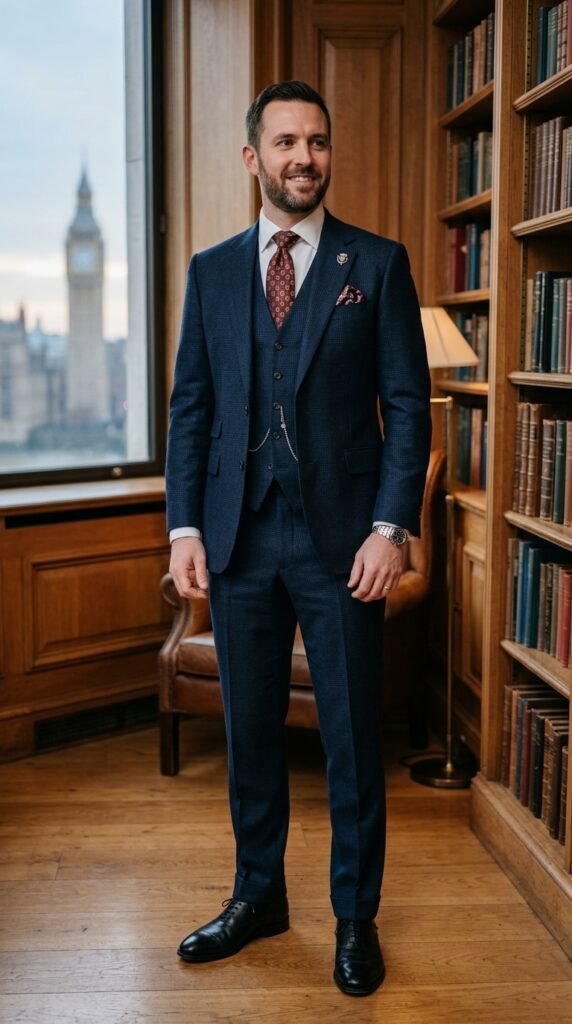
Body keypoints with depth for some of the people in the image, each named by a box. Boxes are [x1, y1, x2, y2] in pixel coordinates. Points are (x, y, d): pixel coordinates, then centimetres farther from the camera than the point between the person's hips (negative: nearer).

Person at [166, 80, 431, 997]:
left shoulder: (378, 264, 2)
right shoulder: (211, 271, 9)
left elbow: (407, 404, -2)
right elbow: (190, 406, 8)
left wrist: (391, 527, -11)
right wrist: (184, 526, 0)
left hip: (341, 538, -2)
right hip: (239, 536, 3)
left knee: (353, 735, 6)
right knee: (250, 730, 13)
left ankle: (356, 918, 22)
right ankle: (258, 896, 31)